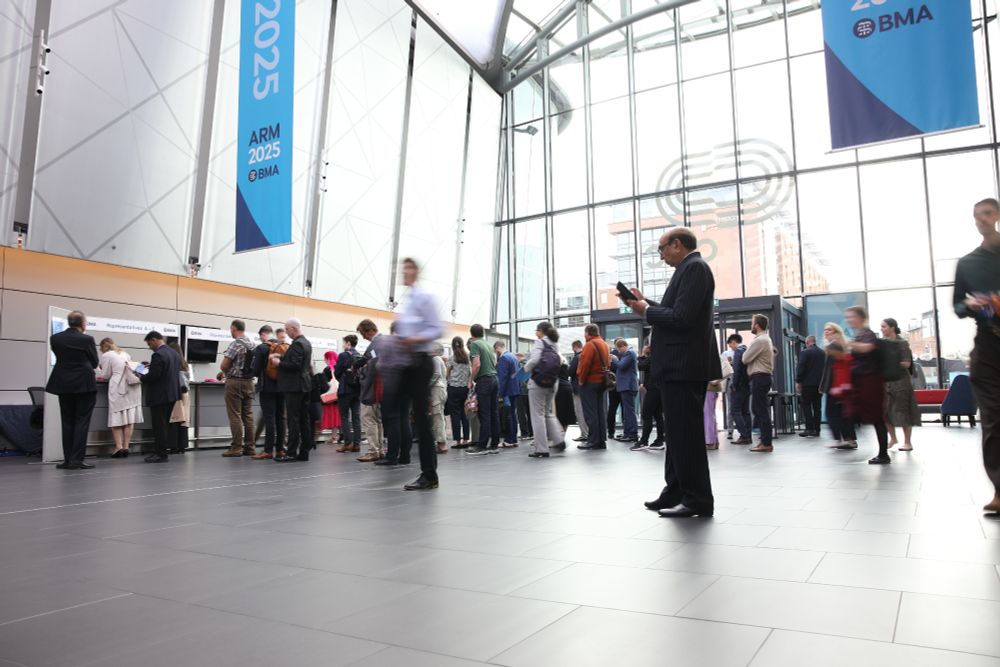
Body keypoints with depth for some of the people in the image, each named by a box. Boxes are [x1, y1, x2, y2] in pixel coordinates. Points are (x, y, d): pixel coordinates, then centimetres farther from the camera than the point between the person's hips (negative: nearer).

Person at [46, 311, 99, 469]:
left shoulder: (55, 338, 0)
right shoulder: (87, 339, -11)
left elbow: (60, 357, 13)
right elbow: (95, 363, -1)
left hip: (63, 385, 4)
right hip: (84, 385, -4)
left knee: (67, 422, 11)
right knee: (81, 421, 1)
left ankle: (68, 459, 12)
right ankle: (77, 460, -3)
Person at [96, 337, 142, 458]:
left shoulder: (106, 356, 1)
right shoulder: (125, 353, 18)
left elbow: (105, 375, 6)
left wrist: (98, 368, 23)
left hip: (118, 389, -5)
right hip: (132, 387, 5)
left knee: (116, 418, 1)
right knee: (129, 418, 4)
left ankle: (119, 447, -5)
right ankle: (126, 447, 5)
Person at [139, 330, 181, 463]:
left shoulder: (158, 355, -19)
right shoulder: (175, 353, 10)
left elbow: (153, 375, -23)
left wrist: (142, 377, -4)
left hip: (159, 396, -9)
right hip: (172, 393, 9)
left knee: (159, 425, -2)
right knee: (168, 424, 14)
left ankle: (160, 454, 2)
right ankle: (165, 448, 21)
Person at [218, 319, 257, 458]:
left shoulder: (235, 344, -13)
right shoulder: (252, 344, 8)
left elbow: (224, 365, -14)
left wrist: (223, 372, 9)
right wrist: (226, 372, 24)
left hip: (235, 382, -7)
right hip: (249, 381, 7)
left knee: (235, 415, -3)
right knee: (248, 415, 8)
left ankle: (236, 448, -1)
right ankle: (249, 446, 10)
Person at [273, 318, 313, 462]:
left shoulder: (297, 344, -15)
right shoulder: (306, 342, 15)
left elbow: (294, 365, -22)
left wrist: (279, 363, -9)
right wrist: (281, 357, 11)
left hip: (294, 387, -10)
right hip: (304, 385, 10)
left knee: (293, 420, -8)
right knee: (304, 420, 8)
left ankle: (291, 453, -6)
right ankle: (304, 452, 12)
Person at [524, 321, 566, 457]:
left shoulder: (540, 342, -7)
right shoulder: (555, 344, 13)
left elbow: (534, 359, -19)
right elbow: (560, 361, 10)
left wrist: (525, 369, -2)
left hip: (538, 382, -7)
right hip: (552, 383, 7)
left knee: (538, 415, -1)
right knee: (549, 413, 20)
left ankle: (541, 449, -1)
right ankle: (559, 440, 8)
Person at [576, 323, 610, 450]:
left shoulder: (590, 345, -14)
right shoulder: (604, 345, 14)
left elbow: (585, 364, -20)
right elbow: (607, 363, 15)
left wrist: (581, 379, -10)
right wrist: (604, 377, 15)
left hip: (590, 382, -9)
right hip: (602, 382, 9)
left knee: (590, 412, -4)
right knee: (600, 411, 10)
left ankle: (593, 441, -4)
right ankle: (602, 440, 13)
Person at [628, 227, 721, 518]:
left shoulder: (694, 267, -14)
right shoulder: (689, 269, 17)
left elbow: (681, 317, -23)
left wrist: (646, 311, -9)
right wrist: (647, 302, 12)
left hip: (684, 366, -11)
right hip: (679, 365, 11)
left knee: (687, 434, -4)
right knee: (678, 433, 15)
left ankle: (697, 500, 4)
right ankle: (677, 493, 24)